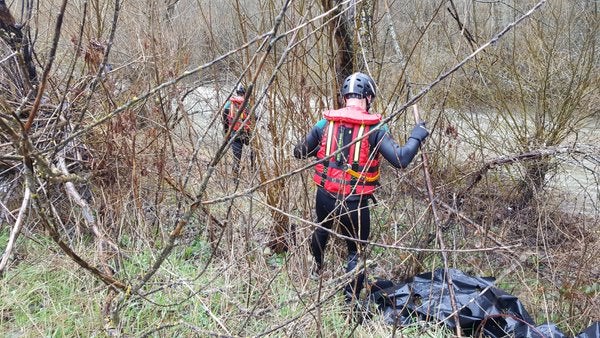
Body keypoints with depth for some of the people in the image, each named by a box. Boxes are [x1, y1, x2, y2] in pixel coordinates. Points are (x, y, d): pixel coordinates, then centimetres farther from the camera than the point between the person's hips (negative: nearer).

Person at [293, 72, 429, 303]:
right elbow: (401, 160, -19)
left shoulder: (325, 123, -3)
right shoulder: (375, 128, -13)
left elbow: (299, 152, 7)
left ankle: (317, 268, 58)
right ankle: (351, 301, 11)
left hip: (325, 196, 4)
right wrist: (416, 137, -3)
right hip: (355, 202, -4)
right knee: (356, 251, 14)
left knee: (322, 228, 35)